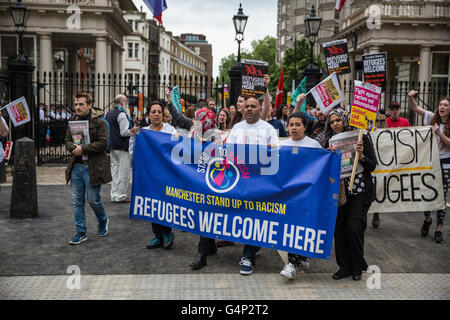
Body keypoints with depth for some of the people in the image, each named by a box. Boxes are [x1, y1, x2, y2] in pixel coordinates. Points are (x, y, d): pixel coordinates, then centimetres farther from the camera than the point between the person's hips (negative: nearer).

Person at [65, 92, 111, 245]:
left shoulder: (100, 122, -8)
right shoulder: (73, 121, 12)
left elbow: (103, 143, -15)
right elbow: (67, 141, 14)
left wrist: (83, 148, -19)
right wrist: (73, 147, -8)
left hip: (92, 167, -6)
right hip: (76, 166, 6)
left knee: (93, 200, 3)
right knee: (77, 201, 7)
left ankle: (103, 220, 33)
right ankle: (81, 232, 18)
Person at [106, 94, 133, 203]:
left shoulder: (109, 114, 13)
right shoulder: (121, 114, -15)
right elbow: (124, 132, -19)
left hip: (112, 147, 9)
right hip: (122, 147, -9)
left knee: (115, 170, 14)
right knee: (124, 172, -3)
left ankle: (114, 194, 19)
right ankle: (121, 195, 0)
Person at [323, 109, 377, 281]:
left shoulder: (361, 138, -1)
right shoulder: (330, 142, 9)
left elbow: (372, 165, -2)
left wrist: (361, 156, -19)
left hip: (360, 191, -4)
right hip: (339, 191, 4)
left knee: (353, 227, -10)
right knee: (338, 227, 1)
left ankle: (357, 266, 12)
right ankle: (345, 266, 17)